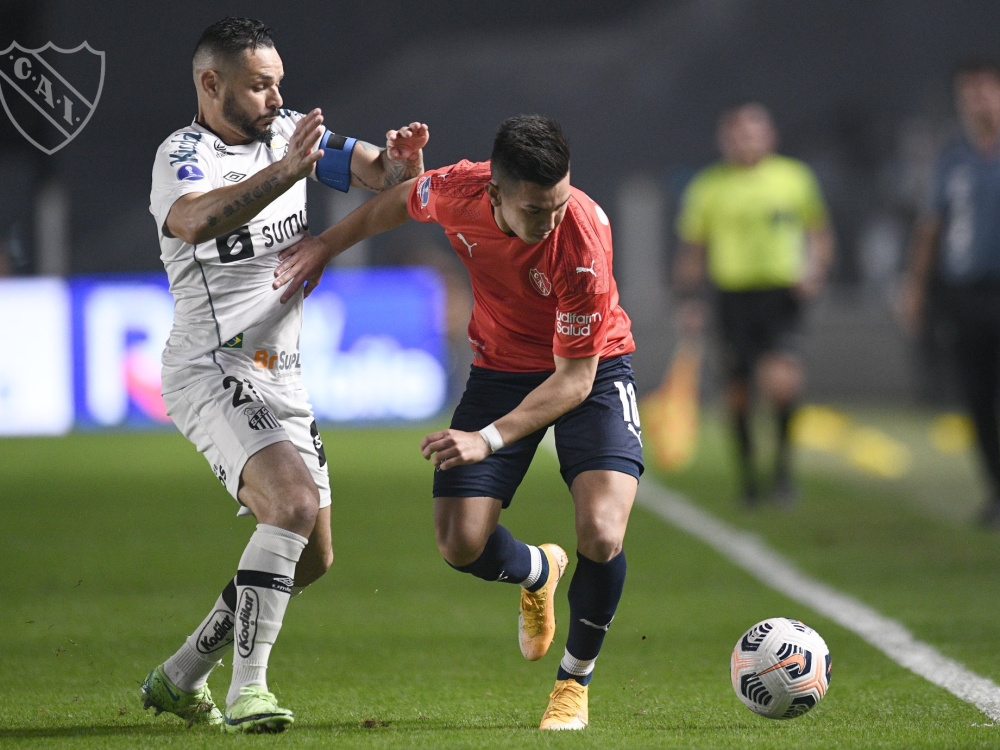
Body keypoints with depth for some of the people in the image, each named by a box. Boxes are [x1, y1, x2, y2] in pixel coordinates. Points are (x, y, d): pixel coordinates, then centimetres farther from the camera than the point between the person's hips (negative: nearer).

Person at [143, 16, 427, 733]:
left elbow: (380, 174, 7)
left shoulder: (290, 133, 9)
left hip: (281, 379, 8)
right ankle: (248, 691, -26)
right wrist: (283, 173, -47)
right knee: (295, 501, -29)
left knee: (311, 557, 11)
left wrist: (400, 157, -17)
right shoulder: (182, 155, -12)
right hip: (213, 371, -8)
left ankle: (181, 676, 24)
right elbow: (196, 220, -34)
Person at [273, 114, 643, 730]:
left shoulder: (582, 239, -34)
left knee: (601, 536, -24)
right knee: (461, 542, -9)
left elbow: (574, 379, -28)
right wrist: (327, 244, 9)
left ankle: (575, 683, 5)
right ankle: (538, 573, 30)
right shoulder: (456, 193, -23)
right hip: (501, 368, 4)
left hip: (593, 370, -4)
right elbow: (399, 202, 5)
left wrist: (488, 439, -35)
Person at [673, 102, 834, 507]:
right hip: (733, 295, 1)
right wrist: (689, 301, 5)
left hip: (781, 295, -1)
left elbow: (820, 232, 17)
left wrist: (814, 272, 0)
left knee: (780, 380, -21)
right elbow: (691, 249, 12)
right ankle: (747, 470, 20)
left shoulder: (794, 177, 6)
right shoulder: (708, 186, 5)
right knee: (737, 392, 2)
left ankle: (783, 456, 1)